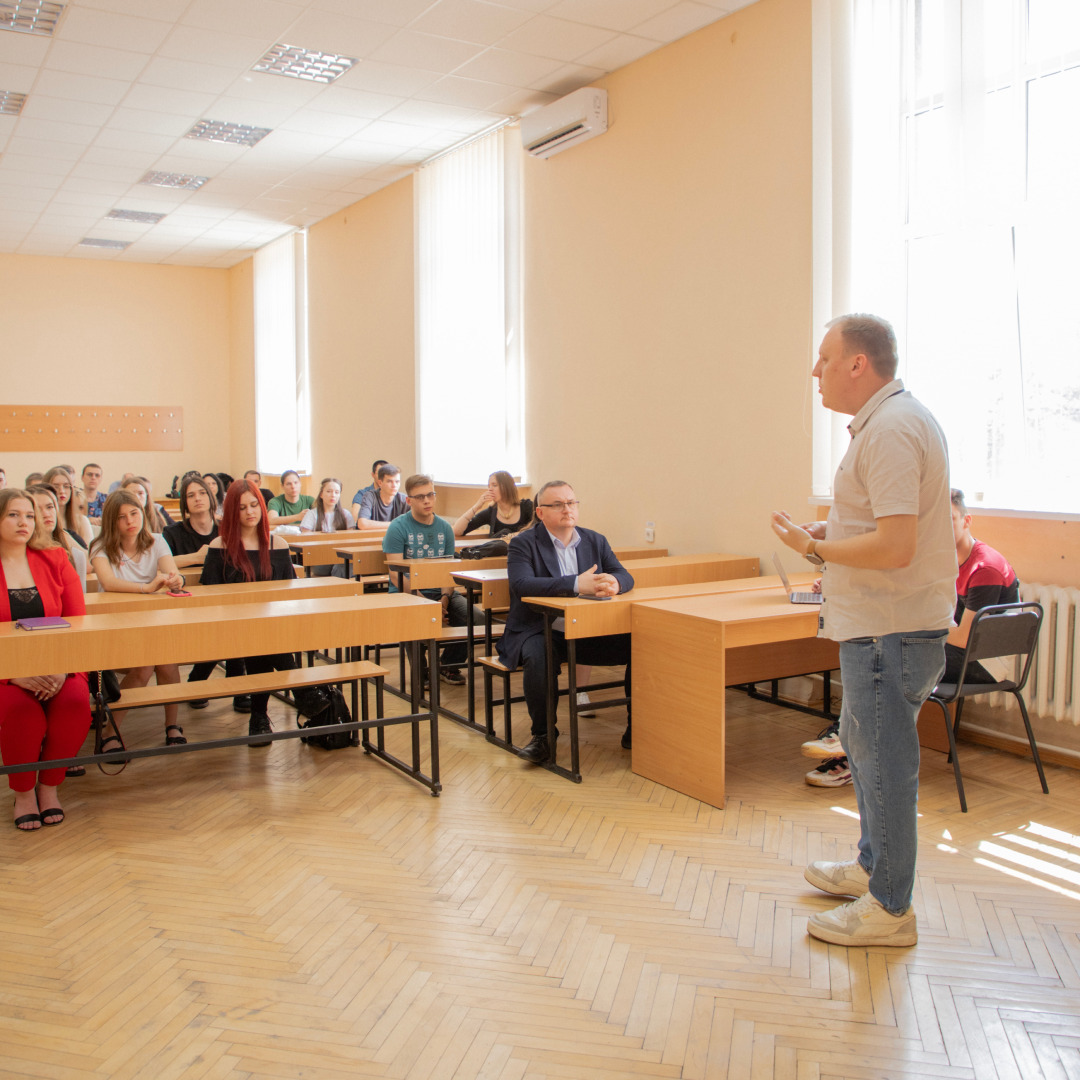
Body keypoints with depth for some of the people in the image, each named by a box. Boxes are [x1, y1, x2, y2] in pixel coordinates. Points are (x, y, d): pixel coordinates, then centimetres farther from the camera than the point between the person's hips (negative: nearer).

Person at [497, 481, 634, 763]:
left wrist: (613, 583, -23)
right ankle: (543, 734, -14)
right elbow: (522, 584, -21)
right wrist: (576, 584, -32)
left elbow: (625, 576, 4)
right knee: (538, 657, -36)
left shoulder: (595, 541, 13)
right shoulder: (524, 543, -2)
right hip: (541, 632, -4)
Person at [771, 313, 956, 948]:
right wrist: (834, 532, 11)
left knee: (884, 760, 0)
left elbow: (896, 545, -27)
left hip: (891, 631, -11)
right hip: (883, 624, 11)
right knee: (862, 742, 22)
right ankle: (874, 865, 39)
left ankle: (889, 908, 15)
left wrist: (815, 548, -15)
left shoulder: (890, 430, -20)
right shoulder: (897, 419, 14)